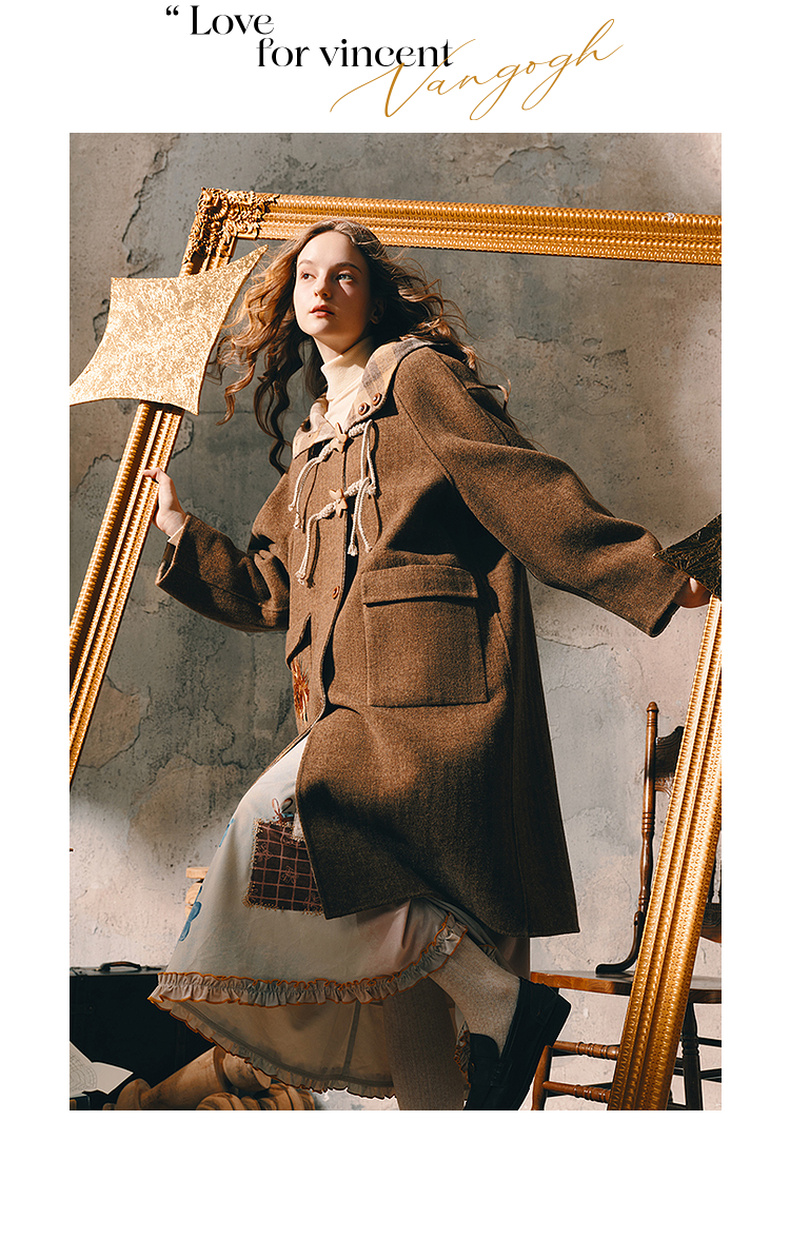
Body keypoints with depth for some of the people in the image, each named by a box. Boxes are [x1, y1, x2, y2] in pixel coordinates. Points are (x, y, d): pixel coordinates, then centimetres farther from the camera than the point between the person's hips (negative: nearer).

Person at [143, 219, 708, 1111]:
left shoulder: (417, 375, 4)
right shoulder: (313, 444, 25)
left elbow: (523, 488, -4)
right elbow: (270, 592, 26)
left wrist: (650, 580, -11)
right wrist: (180, 531, 22)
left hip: (431, 683, -7)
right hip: (351, 705, 7)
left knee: (281, 822, -25)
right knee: (400, 949, 6)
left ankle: (504, 1003, -13)